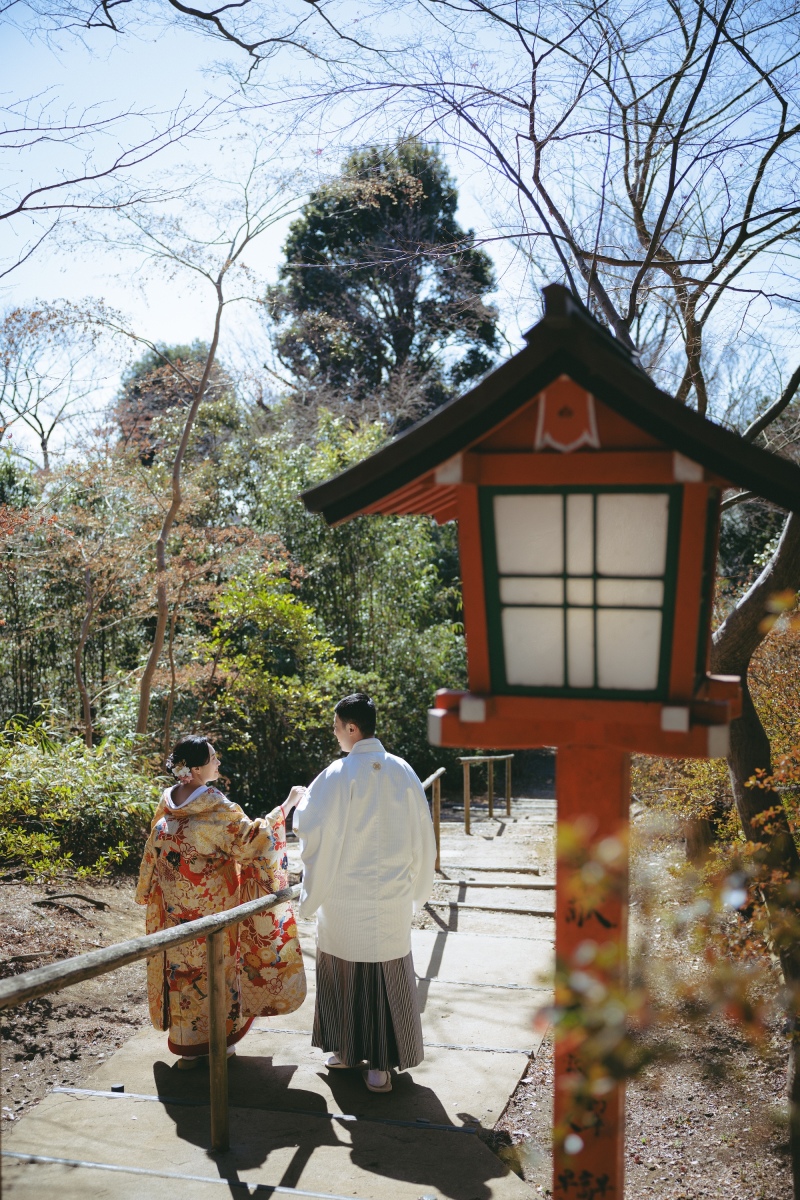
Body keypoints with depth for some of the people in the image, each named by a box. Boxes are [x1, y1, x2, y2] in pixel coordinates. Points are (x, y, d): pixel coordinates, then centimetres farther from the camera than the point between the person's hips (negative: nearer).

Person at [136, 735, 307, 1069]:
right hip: (212, 906, -5)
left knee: (183, 966, 14)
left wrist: (150, 893, 21)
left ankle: (188, 1044, 26)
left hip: (176, 909, 5)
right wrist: (286, 806, -13)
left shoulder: (168, 801, -3)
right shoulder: (217, 808, -21)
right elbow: (252, 840, -18)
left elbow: (155, 852, 8)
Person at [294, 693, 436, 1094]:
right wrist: (415, 887, 17)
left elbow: (314, 832, -9)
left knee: (345, 972, 14)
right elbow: (422, 835, 5)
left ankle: (347, 1049, 28)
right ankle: (381, 1063, 12)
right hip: (392, 895, 3)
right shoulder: (402, 771, -1)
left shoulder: (338, 775, -13)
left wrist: (300, 805, 12)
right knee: (388, 975, 8)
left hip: (346, 894, -2)